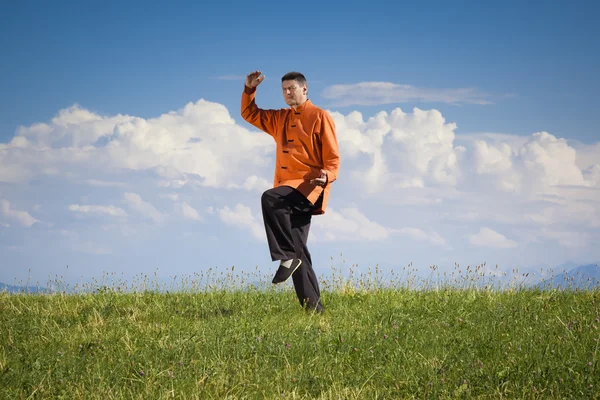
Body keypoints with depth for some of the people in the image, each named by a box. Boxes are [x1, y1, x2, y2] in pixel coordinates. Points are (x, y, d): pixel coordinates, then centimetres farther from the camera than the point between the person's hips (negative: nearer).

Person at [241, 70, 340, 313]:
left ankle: (287, 257, -30)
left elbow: (333, 157, -5)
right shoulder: (280, 119, 20)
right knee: (297, 250, 3)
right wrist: (249, 90, 11)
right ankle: (313, 306, 5)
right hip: (289, 193, 7)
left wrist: (326, 176, -24)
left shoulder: (320, 117, -1)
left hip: (308, 187, -7)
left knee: (269, 199, -35)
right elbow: (250, 114, 28)